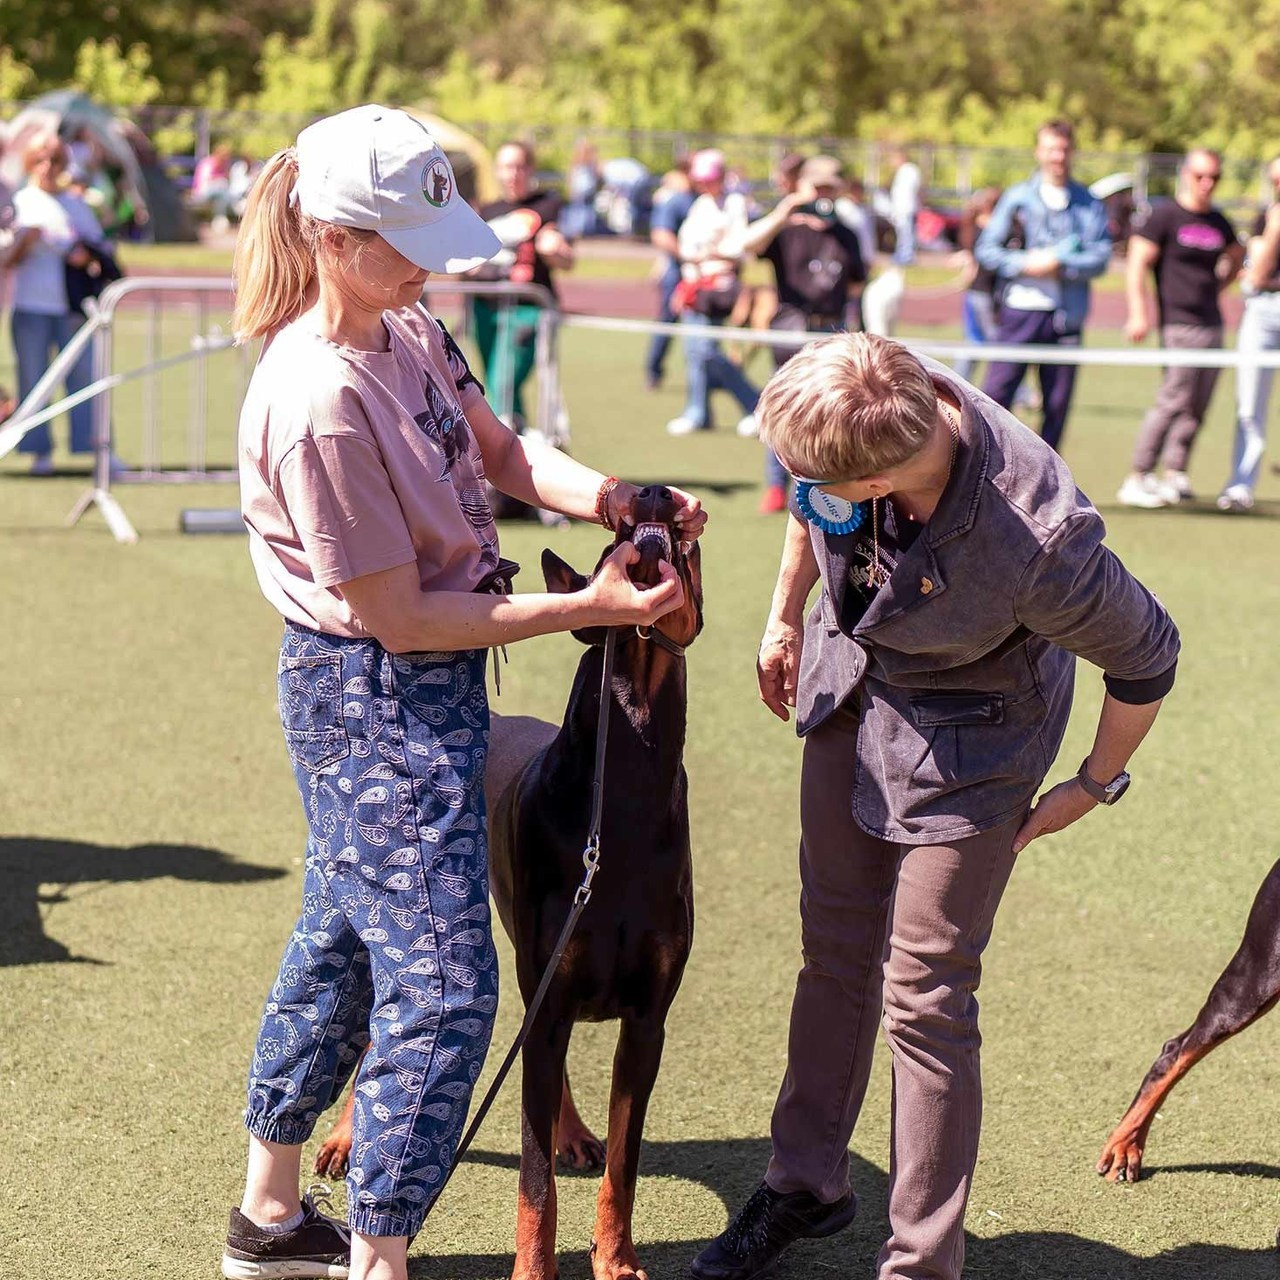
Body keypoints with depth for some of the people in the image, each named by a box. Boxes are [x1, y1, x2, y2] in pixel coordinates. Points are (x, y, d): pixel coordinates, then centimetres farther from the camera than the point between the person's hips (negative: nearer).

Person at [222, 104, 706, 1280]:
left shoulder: (407, 331, 1)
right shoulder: (320, 403, -26)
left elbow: (501, 450, 6)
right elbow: (400, 618, -22)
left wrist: (609, 499, -14)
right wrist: (589, 607, -20)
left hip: (430, 692, 10)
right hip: (380, 703, -10)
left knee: (342, 942, 20)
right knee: (442, 986, -6)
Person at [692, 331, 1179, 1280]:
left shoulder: (1040, 545, -40)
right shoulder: (863, 405, -27)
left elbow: (1147, 660, -20)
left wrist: (1092, 790, -6)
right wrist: (786, 617, 11)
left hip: (968, 739, -6)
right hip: (851, 680, 6)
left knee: (923, 997, -2)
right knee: (835, 952, 19)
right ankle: (806, 1184, 39)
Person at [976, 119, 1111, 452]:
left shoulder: (1089, 204, 8)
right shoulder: (1017, 196, 6)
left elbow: (1101, 258, -1)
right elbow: (986, 248, 3)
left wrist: (1059, 264, -15)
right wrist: (1026, 265, -11)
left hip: (1067, 315, 2)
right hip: (1021, 310, -1)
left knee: (1058, 404, 4)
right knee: (997, 391, -8)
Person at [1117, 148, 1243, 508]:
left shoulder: (1218, 222, 15)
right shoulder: (1164, 216, -4)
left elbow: (1236, 256, 34)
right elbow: (1137, 265, -9)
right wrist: (1139, 313, -18)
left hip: (1212, 325, 7)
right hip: (1178, 325, -7)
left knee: (1197, 407, 5)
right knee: (1174, 401, -12)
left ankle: (1175, 475, 12)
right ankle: (1137, 480, -7)